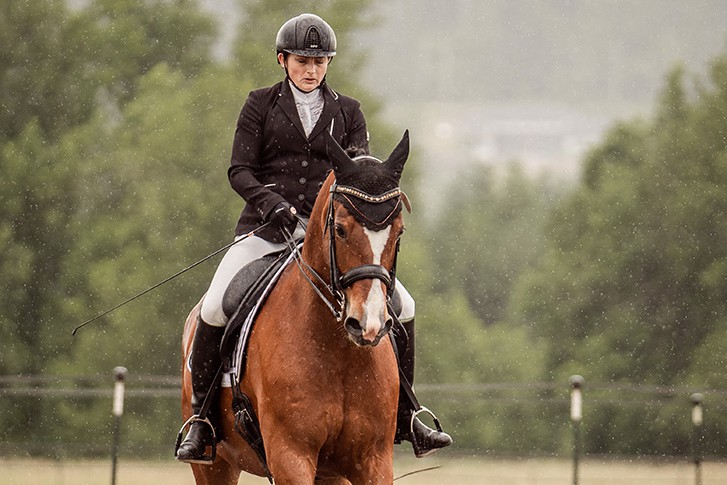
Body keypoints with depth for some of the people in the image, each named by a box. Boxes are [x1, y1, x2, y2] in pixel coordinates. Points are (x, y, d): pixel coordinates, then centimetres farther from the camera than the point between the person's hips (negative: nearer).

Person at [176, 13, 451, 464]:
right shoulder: (261, 105, 6)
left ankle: (404, 417, 6)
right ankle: (200, 419, -9)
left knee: (401, 306, -8)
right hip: (268, 226, -2)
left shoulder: (347, 112, 12)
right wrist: (271, 203, -19)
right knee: (214, 308, -24)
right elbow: (240, 170, 0)